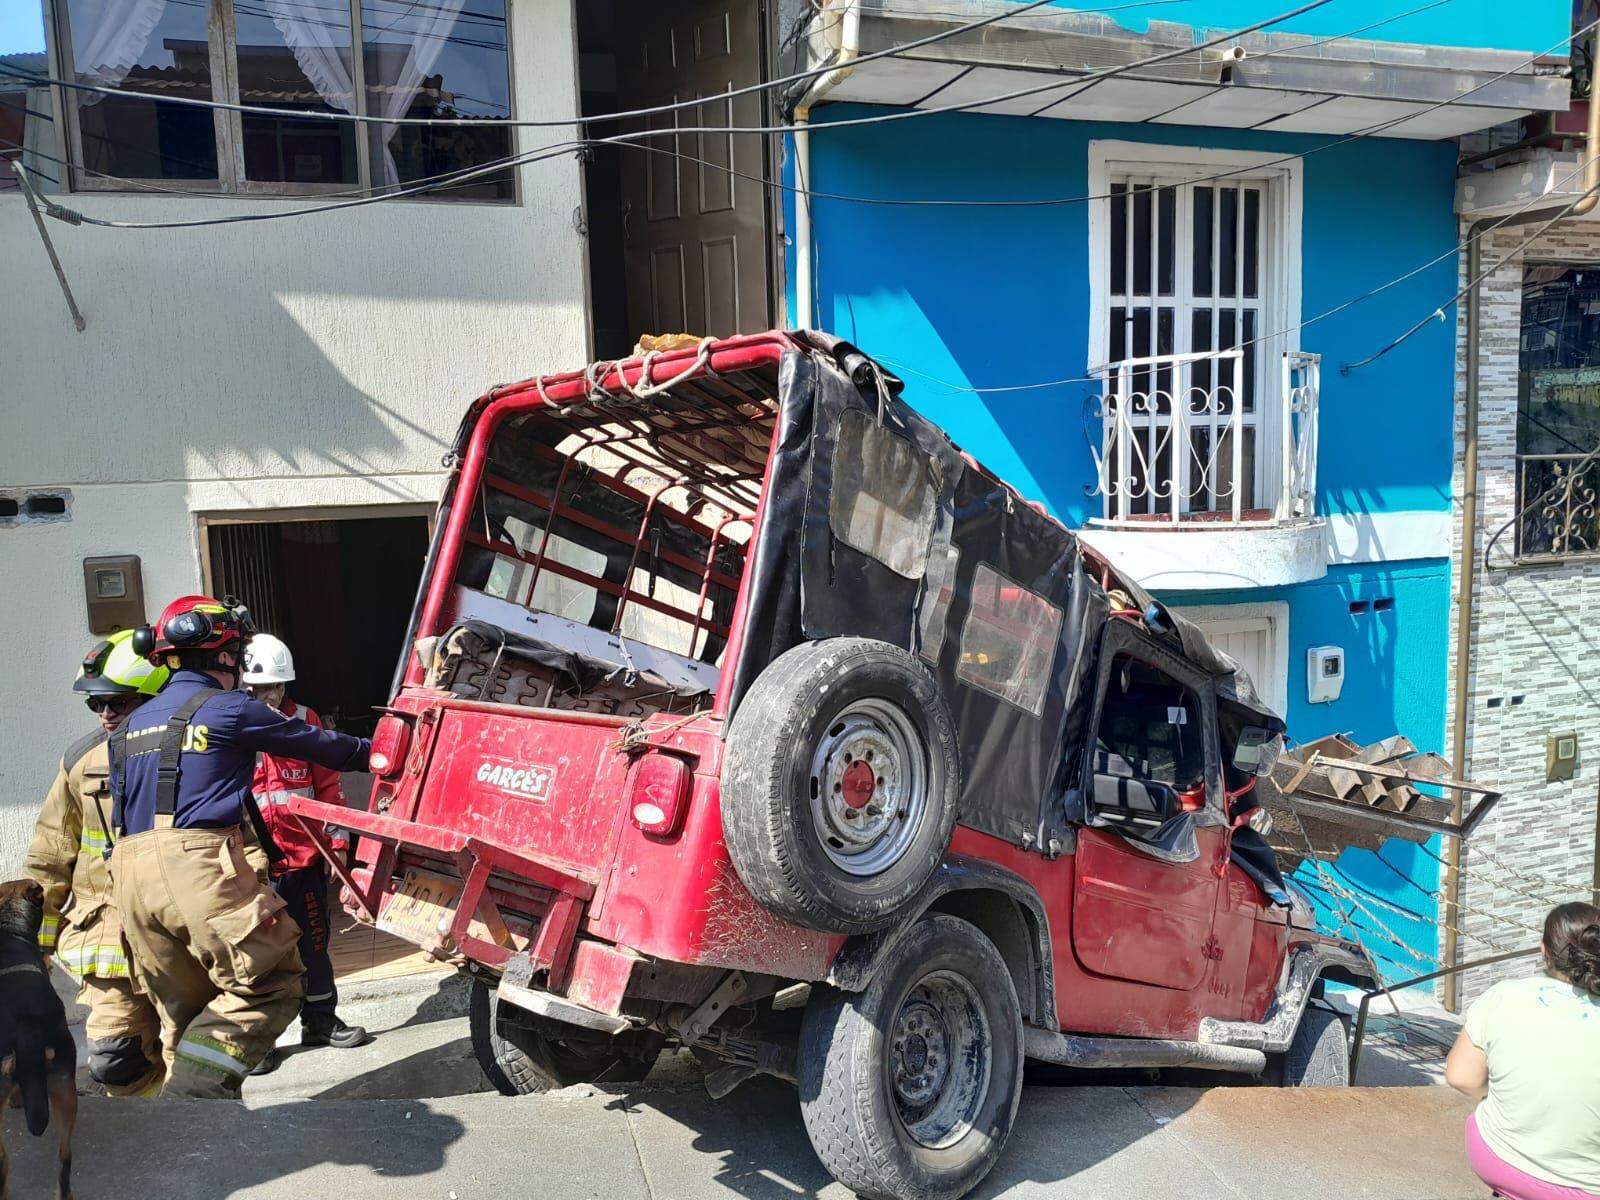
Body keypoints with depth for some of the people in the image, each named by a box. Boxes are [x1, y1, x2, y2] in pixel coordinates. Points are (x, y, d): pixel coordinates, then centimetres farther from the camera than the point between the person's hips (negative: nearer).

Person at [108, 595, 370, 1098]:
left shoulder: (132, 726, 21)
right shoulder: (228, 709, -1)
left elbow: (123, 812, 23)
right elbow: (318, 744, 7)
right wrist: (375, 753, 22)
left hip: (131, 873, 8)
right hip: (198, 866, -8)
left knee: (187, 1011, 17)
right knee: (273, 984, -1)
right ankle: (192, 1091, -13)